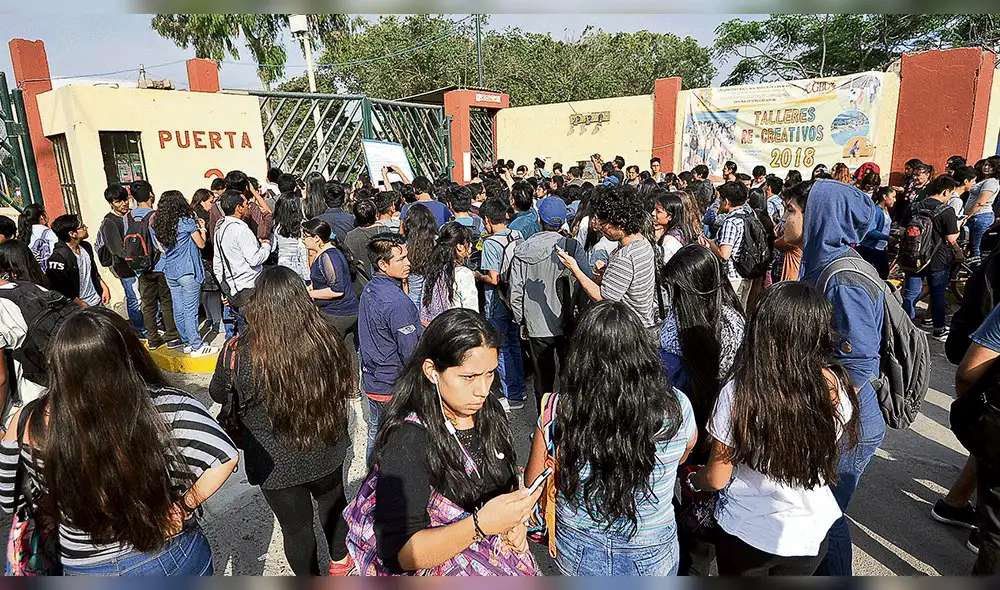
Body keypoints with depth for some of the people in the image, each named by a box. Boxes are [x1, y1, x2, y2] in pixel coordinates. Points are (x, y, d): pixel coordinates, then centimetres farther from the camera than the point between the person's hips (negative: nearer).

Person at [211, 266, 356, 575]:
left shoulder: (238, 353, -25)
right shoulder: (327, 340, -22)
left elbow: (218, 395, -4)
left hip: (276, 465, -2)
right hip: (328, 453, 2)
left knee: (296, 526, 21)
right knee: (333, 502, 29)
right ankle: (340, 561, 54)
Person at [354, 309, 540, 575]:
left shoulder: (490, 412, -3)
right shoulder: (407, 441, -23)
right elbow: (399, 555, -23)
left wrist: (515, 519, -5)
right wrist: (481, 523, -33)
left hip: (506, 558, 4)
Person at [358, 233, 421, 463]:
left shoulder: (369, 290, 4)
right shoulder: (397, 302, -26)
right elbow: (411, 353, -23)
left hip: (371, 380, 9)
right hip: (394, 386, -9)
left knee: (375, 434, 22)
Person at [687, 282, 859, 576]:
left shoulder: (738, 393, -29)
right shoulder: (835, 385, -19)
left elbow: (716, 479, -17)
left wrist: (692, 481, 4)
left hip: (746, 533, -3)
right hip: (808, 532, 3)